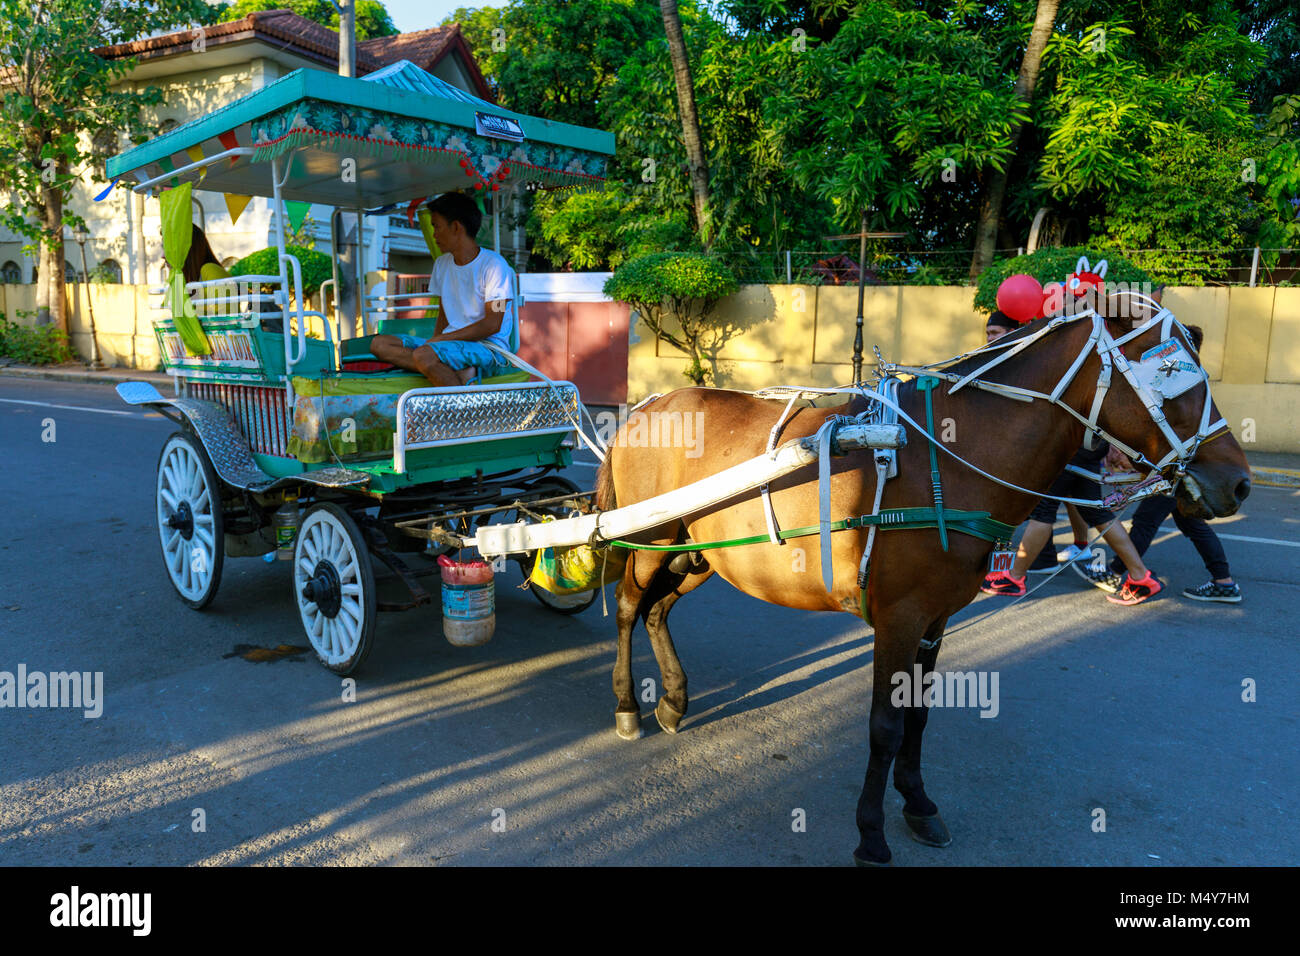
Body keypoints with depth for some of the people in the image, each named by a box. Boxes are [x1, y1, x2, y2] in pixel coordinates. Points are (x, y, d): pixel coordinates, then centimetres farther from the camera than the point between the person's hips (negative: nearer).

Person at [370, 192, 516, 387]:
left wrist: (441, 339, -15)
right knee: (379, 344, -11)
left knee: (423, 355, -35)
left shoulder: (493, 265, -8)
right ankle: (458, 372, -25)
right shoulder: (442, 264, 17)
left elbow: (493, 324, -14)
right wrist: (435, 340, 0)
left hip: (488, 347, -9)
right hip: (451, 342, 9)